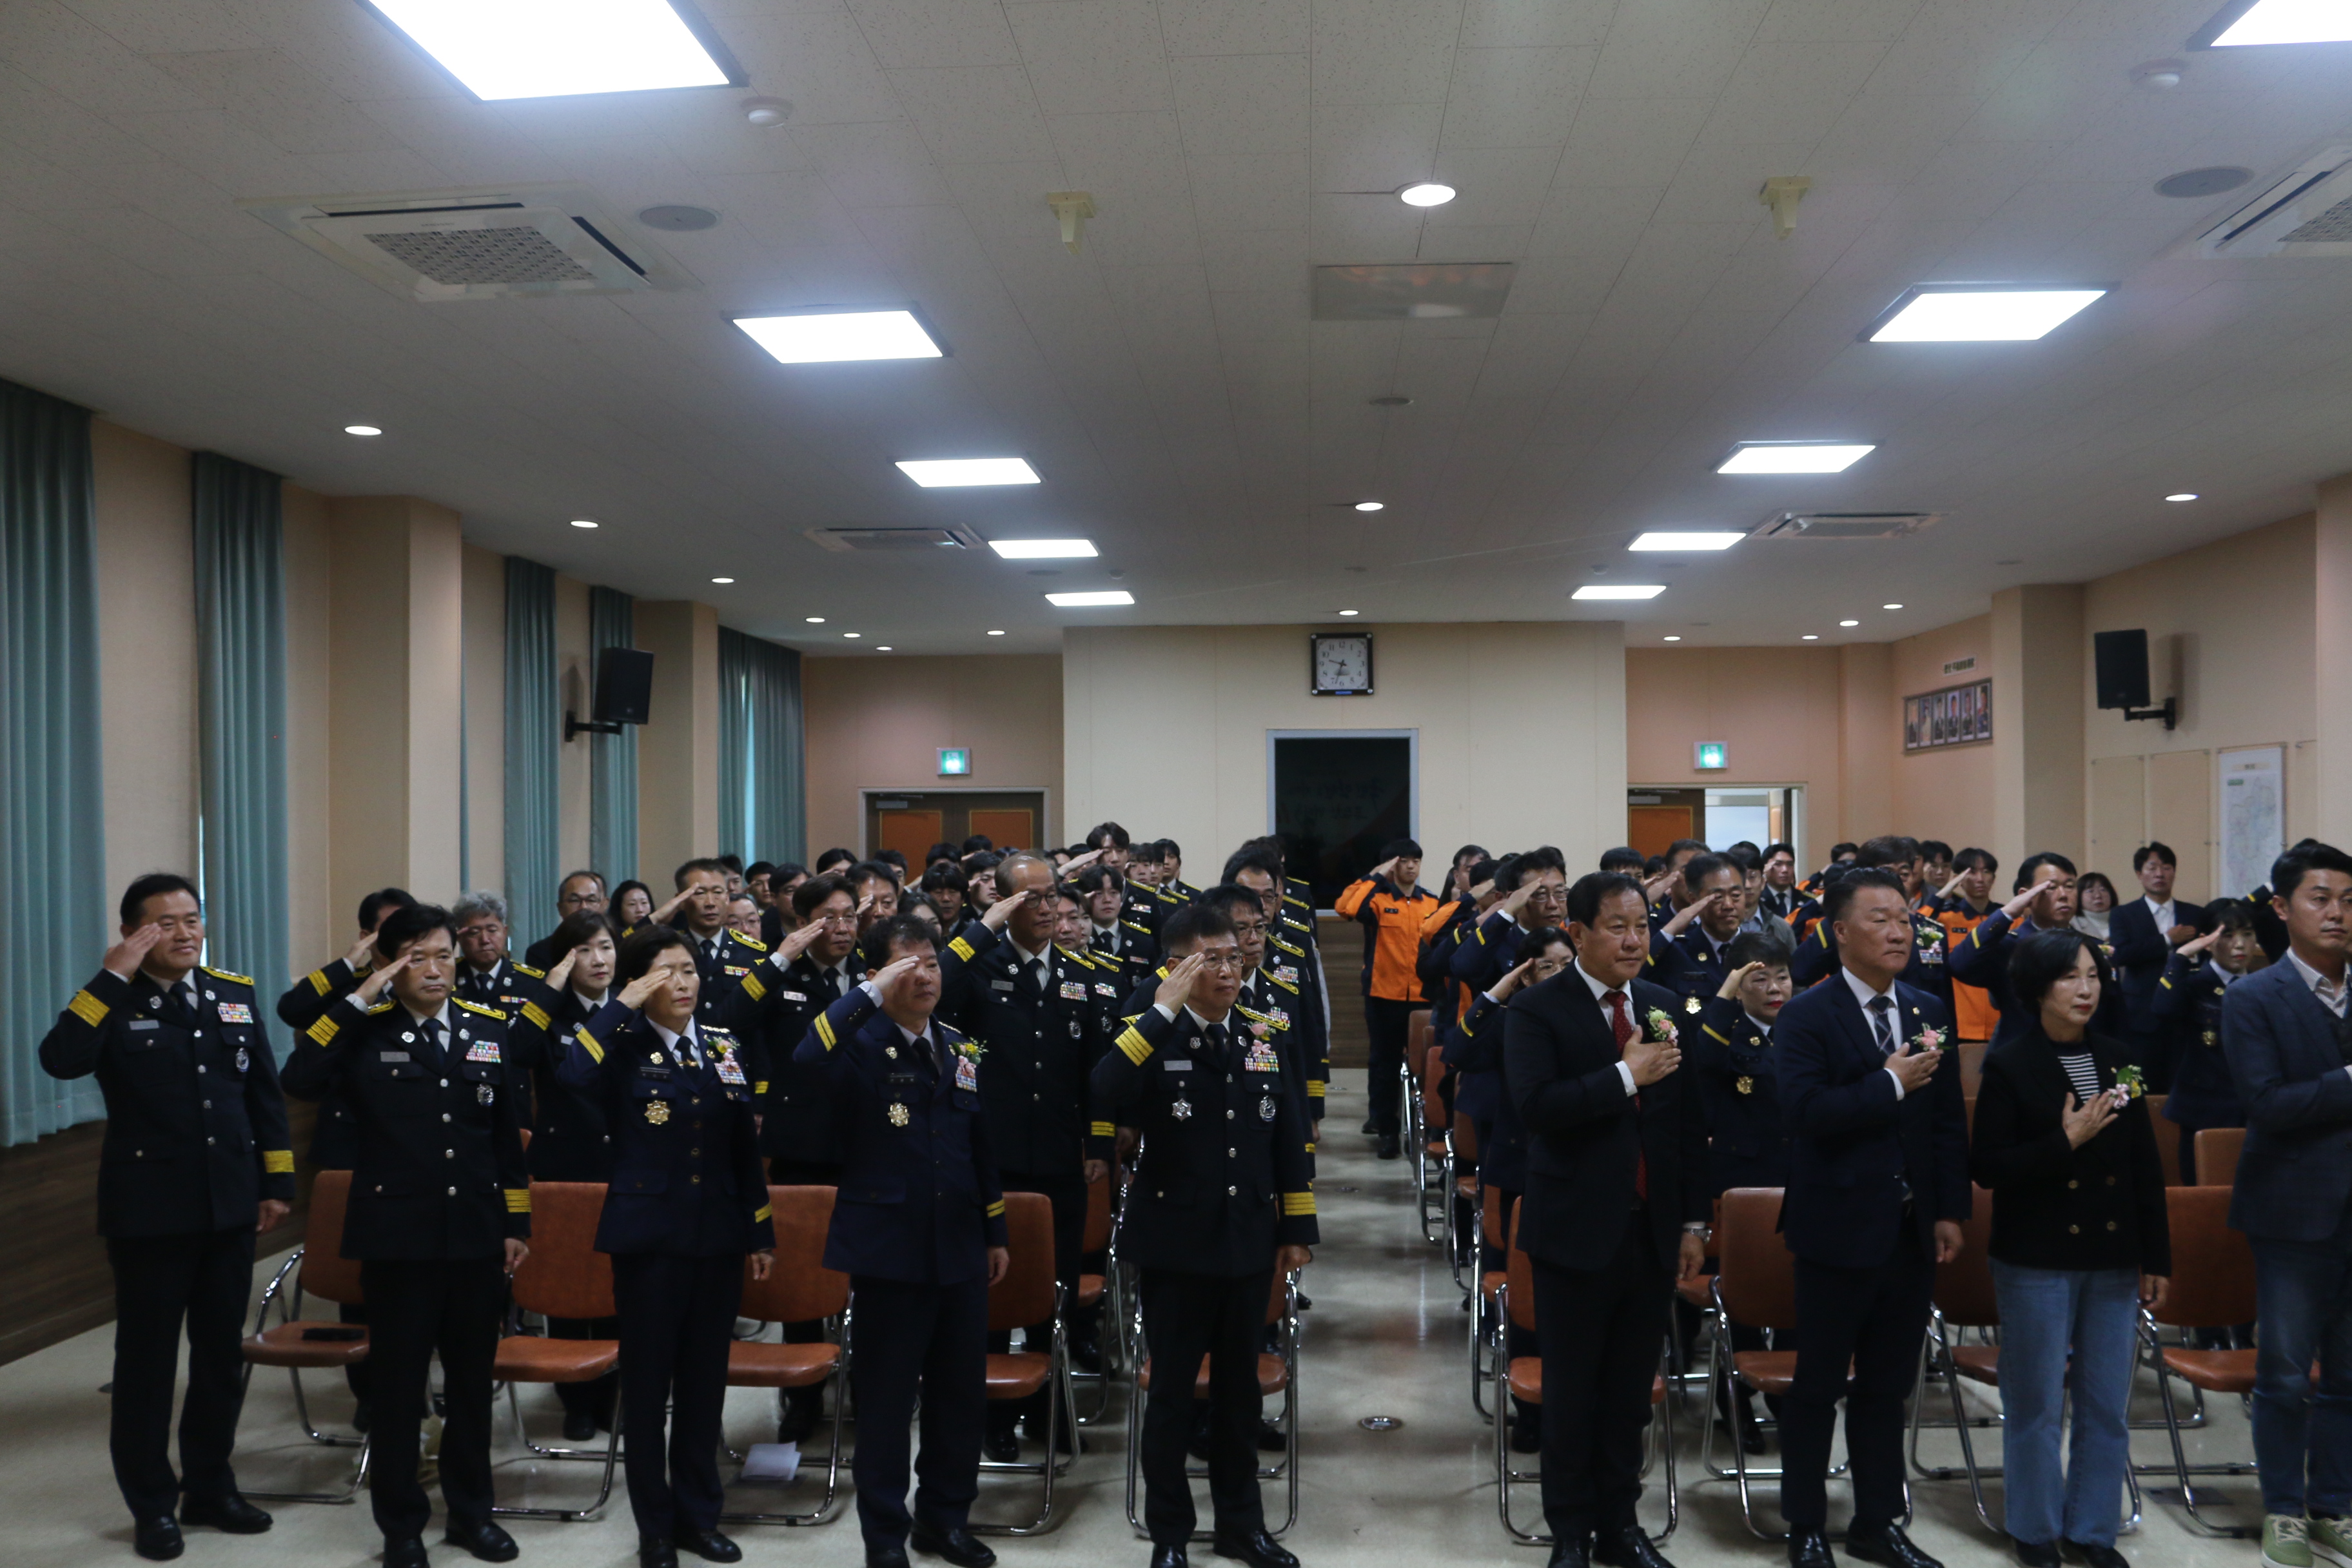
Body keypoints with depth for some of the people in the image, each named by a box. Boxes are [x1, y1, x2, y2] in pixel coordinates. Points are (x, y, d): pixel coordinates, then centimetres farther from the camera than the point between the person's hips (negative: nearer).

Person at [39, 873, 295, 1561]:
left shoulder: (235, 993, 6)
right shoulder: (114, 1002, -5)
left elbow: (265, 1092, 10)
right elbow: (61, 1060, -26)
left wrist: (277, 1182, 7)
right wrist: (115, 976, -24)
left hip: (229, 1207, 4)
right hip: (150, 1211, -4)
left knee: (222, 1354, 13)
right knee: (146, 1359, 6)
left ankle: (210, 1488, 28)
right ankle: (152, 1506, 20)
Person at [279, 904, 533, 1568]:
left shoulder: (492, 1029, 5)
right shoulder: (366, 1033, -4)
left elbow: (508, 1134, 8)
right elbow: (300, 1081, -23)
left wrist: (517, 1224, 7)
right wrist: (357, 1002, -21)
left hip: (477, 1233, 3)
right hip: (397, 1234, -3)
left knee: (471, 1378, 13)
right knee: (398, 1383, 7)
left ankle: (471, 1511, 29)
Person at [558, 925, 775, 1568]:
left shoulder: (723, 1046, 7)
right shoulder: (624, 1047, -6)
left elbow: (746, 1147, 10)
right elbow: (572, 1075, -30)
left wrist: (760, 1231, 10)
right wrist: (623, 1006, -22)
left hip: (718, 1235, 4)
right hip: (649, 1234, -4)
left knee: (704, 1378, 12)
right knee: (647, 1381, 6)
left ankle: (699, 1514, 27)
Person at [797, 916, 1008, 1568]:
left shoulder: (962, 1048, 8)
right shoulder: (861, 1046, -9)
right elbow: (806, 1060, -33)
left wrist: (996, 1232, 15)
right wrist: (870, 994, -31)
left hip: (959, 1248, 5)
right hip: (889, 1247, -5)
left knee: (961, 1389, 13)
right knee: (887, 1397, 4)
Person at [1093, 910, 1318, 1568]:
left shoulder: (1261, 1041, 5)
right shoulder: (1153, 1039, -8)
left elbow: (1289, 1139, 9)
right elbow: (1107, 1090, -30)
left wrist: (1297, 1229, 7)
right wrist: (1164, 1009, -30)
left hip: (1248, 1243, 4)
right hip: (1178, 1244, -4)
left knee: (1239, 1386, 15)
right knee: (1172, 1390, 7)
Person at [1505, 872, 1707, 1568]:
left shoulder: (1663, 1006, 8)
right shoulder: (1537, 1011, -8)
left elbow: (1688, 1121, 10)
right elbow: (1535, 1106, -22)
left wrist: (1694, 1221, 8)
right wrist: (1626, 1075, -24)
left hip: (1654, 1229, 4)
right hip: (1578, 1228, -4)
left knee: (1632, 1386, 12)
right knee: (1572, 1388, 7)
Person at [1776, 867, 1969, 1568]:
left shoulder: (1928, 1011, 8)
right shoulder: (1808, 1016, -9)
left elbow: (1949, 1120, 10)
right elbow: (1803, 1112, -21)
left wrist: (1950, 1212, 5)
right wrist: (1890, 1083, -21)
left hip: (1913, 1230, 5)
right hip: (1840, 1228, -5)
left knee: (1888, 1385, 14)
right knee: (1819, 1385, 6)